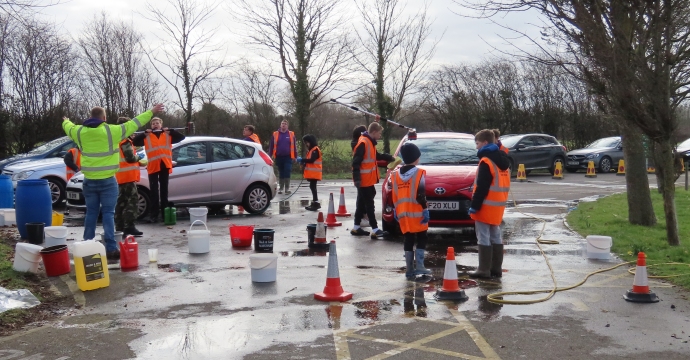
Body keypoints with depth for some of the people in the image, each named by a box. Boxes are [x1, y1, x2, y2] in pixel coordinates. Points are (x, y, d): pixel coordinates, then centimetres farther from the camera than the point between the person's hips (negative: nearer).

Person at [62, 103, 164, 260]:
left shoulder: (80, 132, 3)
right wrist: (151, 112, 4)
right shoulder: (111, 131, -10)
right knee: (108, 214, 0)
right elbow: (133, 124, -4)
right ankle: (111, 249, -2)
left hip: (89, 181, 4)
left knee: (91, 213, 13)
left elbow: (69, 128, 26)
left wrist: (66, 121, 50)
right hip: (107, 181, -4)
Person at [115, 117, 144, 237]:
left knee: (122, 201, 12)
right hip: (128, 175, -10)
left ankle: (120, 227, 15)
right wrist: (138, 157, -2)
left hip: (120, 176, 10)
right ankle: (129, 227, -16)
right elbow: (130, 158, -20)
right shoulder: (125, 141, -13)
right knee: (132, 200, -11)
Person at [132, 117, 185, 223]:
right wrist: (144, 133, -10)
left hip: (165, 166, 1)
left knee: (164, 190, 9)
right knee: (154, 191, -1)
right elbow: (134, 142, -2)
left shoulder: (168, 135, 12)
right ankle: (153, 215, 0)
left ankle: (165, 214, 15)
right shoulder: (146, 137, 8)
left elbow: (181, 137, 4)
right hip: (153, 166, -1)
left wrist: (170, 131, -6)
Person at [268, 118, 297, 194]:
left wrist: (295, 156, 4)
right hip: (279, 157, 1)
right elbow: (271, 146, 7)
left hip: (288, 157, -1)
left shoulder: (291, 134, 3)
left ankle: (287, 188, 0)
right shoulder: (275, 134, 4)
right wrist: (270, 156, 4)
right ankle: (281, 188, 20)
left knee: (287, 173, -6)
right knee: (281, 173, 11)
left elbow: (294, 146, 6)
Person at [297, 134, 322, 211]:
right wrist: (303, 162, 3)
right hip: (311, 173, 10)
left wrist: (302, 160, -18)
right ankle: (314, 203, 20)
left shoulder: (315, 150, -13)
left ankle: (315, 203, -13)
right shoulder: (311, 150, 20)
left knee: (313, 187, -12)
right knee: (312, 187, 13)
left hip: (314, 173, -10)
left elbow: (311, 160, -23)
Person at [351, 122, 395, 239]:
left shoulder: (370, 142, 14)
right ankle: (375, 230, -4)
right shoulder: (363, 143, -18)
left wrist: (390, 158, 32)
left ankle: (356, 228, 22)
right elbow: (356, 162, -23)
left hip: (367, 180, 10)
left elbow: (377, 156, 32)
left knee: (362, 204, 14)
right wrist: (357, 178, -26)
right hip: (364, 180, -10)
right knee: (369, 204, -7)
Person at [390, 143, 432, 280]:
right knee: (421, 240, 5)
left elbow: (394, 196, 11)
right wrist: (425, 210, -11)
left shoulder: (395, 174, 9)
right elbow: (421, 194, -15)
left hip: (403, 214, 5)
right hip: (417, 213, -5)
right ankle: (419, 267, -2)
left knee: (408, 241, 9)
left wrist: (396, 211, 18)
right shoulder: (419, 173, -8)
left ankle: (410, 269, 9)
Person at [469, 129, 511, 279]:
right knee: (495, 237, 12)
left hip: (486, 206, -9)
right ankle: (496, 268, 17)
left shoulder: (486, 161, -16)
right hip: (498, 205, 9)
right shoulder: (502, 159, 12)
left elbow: (481, 187, -20)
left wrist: (474, 206, -17)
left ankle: (484, 269, -3)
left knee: (484, 238, -5)